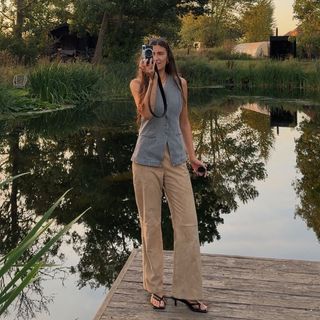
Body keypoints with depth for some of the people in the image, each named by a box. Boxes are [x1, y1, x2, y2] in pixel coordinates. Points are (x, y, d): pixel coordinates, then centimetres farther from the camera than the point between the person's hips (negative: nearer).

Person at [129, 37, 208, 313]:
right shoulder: (138, 83, 2)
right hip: (147, 160, -2)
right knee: (151, 224, 5)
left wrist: (192, 155, 13)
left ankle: (187, 290, 7)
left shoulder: (180, 83, 9)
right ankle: (155, 288, 18)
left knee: (188, 223, -3)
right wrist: (151, 79, -16)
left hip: (176, 161, 2)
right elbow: (146, 113, -16)